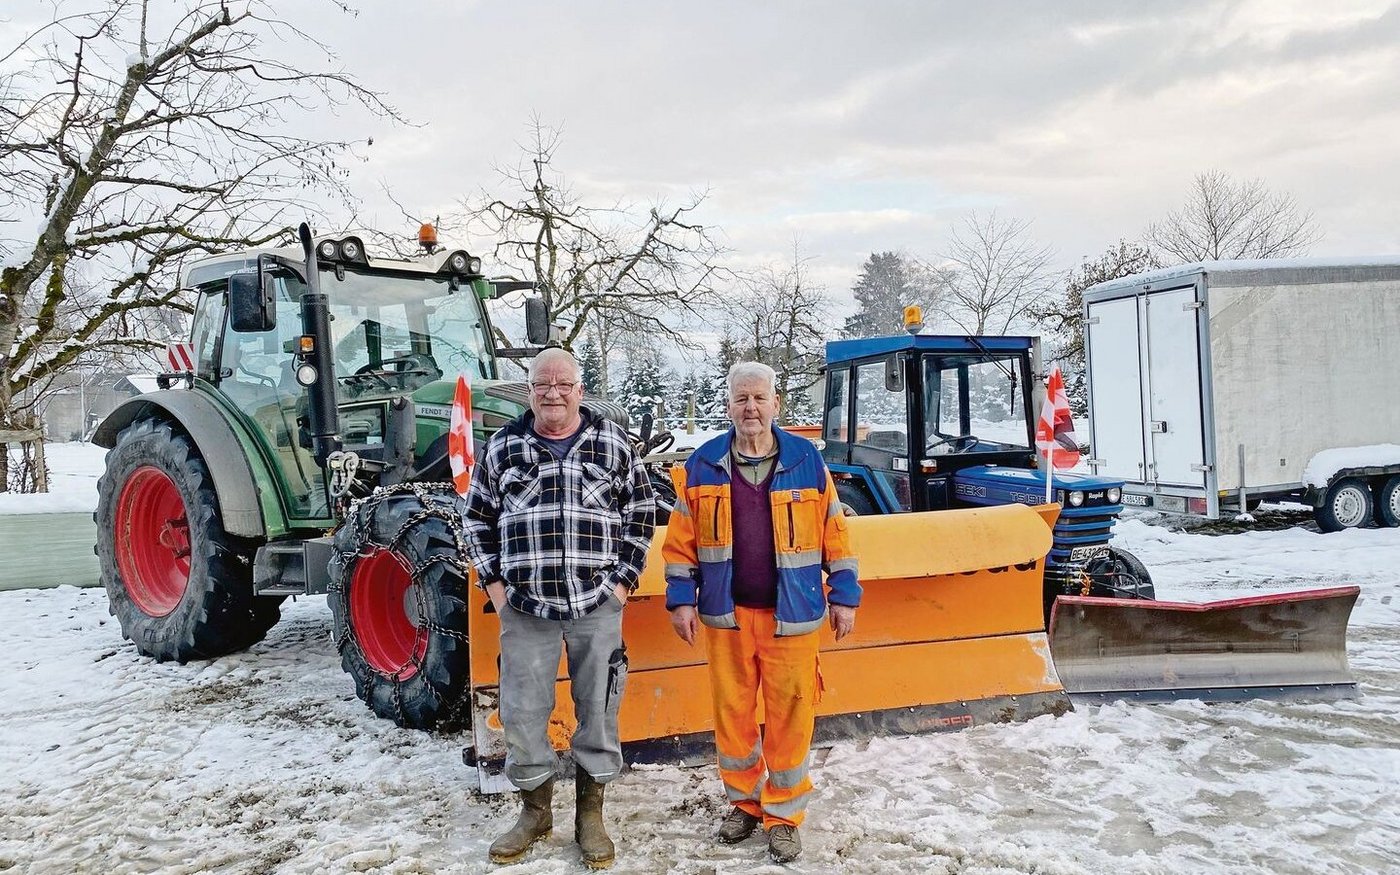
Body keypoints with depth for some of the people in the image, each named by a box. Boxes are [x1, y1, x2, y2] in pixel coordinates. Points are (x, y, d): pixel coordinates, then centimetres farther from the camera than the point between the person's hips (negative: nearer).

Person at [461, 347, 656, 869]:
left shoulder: (612, 444, 2)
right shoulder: (502, 447, 4)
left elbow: (641, 512, 7)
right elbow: (477, 517, 12)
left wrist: (624, 577, 0)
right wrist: (492, 580, 4)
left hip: (598, 604, 0)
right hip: (525, 607, 1)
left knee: (598, 709, 8)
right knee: (522, 713, 8)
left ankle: (590, 812, 25)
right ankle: (535, 810, 28)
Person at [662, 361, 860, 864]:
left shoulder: (806, 461, -1)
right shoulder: (703, 465, 1)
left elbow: (835, 535, 3)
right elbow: (682, 541, 4)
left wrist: (844, 597, 2)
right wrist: (682, 599, -1)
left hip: (791, 615, -1)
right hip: (726, 614, 2)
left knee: (789, 716, 4)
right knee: (732, 712, 12)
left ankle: (783, 814, 21)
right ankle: (743, 801, 32)